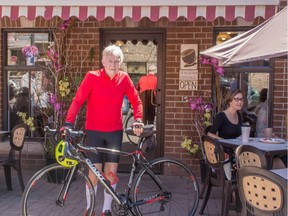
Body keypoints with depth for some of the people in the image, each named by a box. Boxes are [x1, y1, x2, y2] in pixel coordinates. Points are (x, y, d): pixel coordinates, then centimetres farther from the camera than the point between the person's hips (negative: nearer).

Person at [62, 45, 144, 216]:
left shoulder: (124, 78, -1)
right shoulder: (92, 77, -9)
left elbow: (136, 100, 5)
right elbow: (78, 100, -13)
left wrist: (138, 120, -8)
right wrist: (69, 122, -23)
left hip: (115, 131, 3)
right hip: (94, 131, -2)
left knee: (111, 171, 5)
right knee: (95, 171, -1)